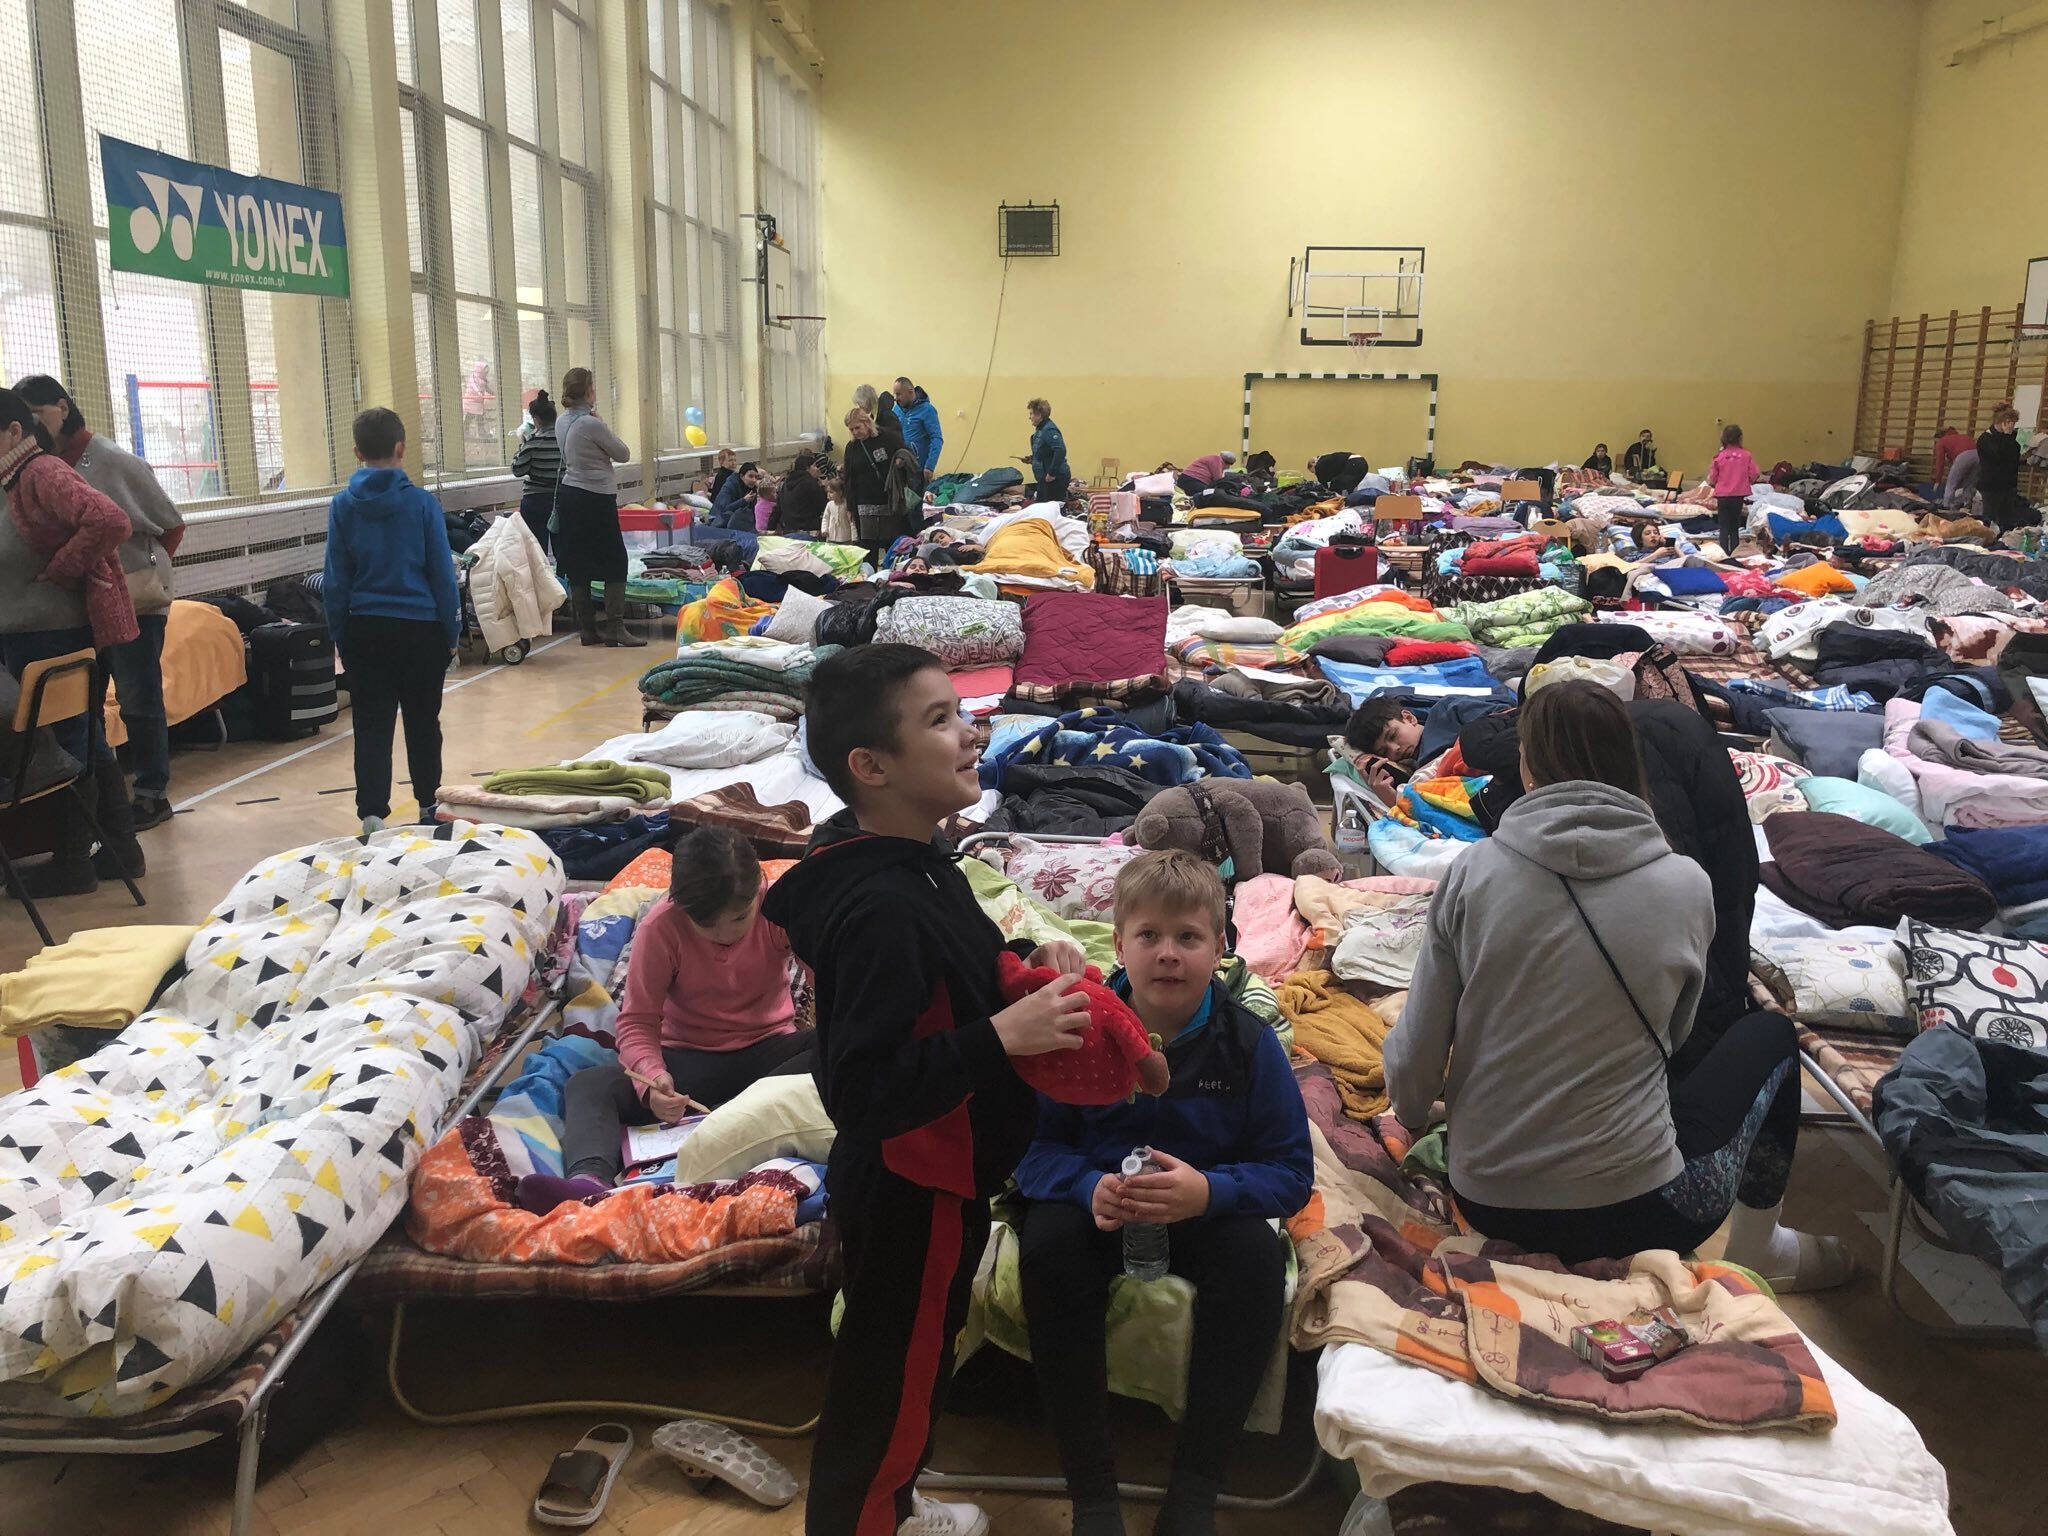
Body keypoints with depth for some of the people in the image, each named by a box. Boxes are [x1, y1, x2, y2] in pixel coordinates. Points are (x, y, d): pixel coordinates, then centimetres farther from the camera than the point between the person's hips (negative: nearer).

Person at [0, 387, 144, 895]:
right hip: (41, 636, 10)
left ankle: (72, 863, 11)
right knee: (86, 743, 15)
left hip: (53, 639, -10)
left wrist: (57, 572, -21)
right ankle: (120, 849, 23)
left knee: (65, 747, 0)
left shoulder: (42, 474, -14)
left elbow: (109, 521, -30)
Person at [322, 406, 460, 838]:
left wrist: (341, 639, 11)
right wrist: (452, 632, 6)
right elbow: (443, 575, -3)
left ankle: (372, 814, -7)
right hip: (420, 628, -1)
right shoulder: (422, 503, -7)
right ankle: (429, 807, 26)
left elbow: (335, 581, 3)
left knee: (372, 726, 4)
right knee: (423, 723, 13)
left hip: (365, 630, 1)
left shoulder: (343, 506, -1)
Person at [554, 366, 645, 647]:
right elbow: (623, 454, -6)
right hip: (596, 498, -8)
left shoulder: (562, 421, 8)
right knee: (615, 563, 0)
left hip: (568, 495, 8)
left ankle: (587, 629, 12)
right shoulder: (592, 423, -16)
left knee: (577, 564, 8)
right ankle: (615, 628, -3)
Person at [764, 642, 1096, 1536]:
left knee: (911, 1367, 29)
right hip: (911, 1192, -10)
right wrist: (1004, 1036, -34)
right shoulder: (881, 908, -31)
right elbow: (861, 1091, -33)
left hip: (931, 1176, 10)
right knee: (889, 1385, 12)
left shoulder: (910, 862, 0)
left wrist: (1024, 967, -1)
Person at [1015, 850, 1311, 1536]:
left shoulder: (1249, 1042, -11)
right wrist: (1089, 1188, -29)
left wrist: (1209, 1192, -29)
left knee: (1257, 1254, -30)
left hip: (1209, 1211, 0)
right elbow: (1035, 1146, -6)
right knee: (1046, 1243, -30)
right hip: (1099, 1206, 0)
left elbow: (1292, 1172, -9)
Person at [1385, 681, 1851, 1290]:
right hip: (1634, 1211, -2)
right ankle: (1759, 1250, 29)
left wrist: (1410, 1113, 17)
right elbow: (1672, 1034, 9)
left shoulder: (1472, 872, -9)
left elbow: (1415, 1058, -6)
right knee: (1768, 1034, 25)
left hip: (1486, 1208, 3)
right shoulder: (1686, 885, -8)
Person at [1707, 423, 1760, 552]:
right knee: (1735, 529, 13)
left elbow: (1712, 480, -1)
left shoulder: (1719, 457, -7)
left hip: (1722, 496, -1)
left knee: (1724, 529, 5)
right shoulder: (1746, 455, -6)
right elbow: (1754, 476, -2)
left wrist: (1711, 483, 21)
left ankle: (1725, 555, 0)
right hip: (1739, 496, 1)